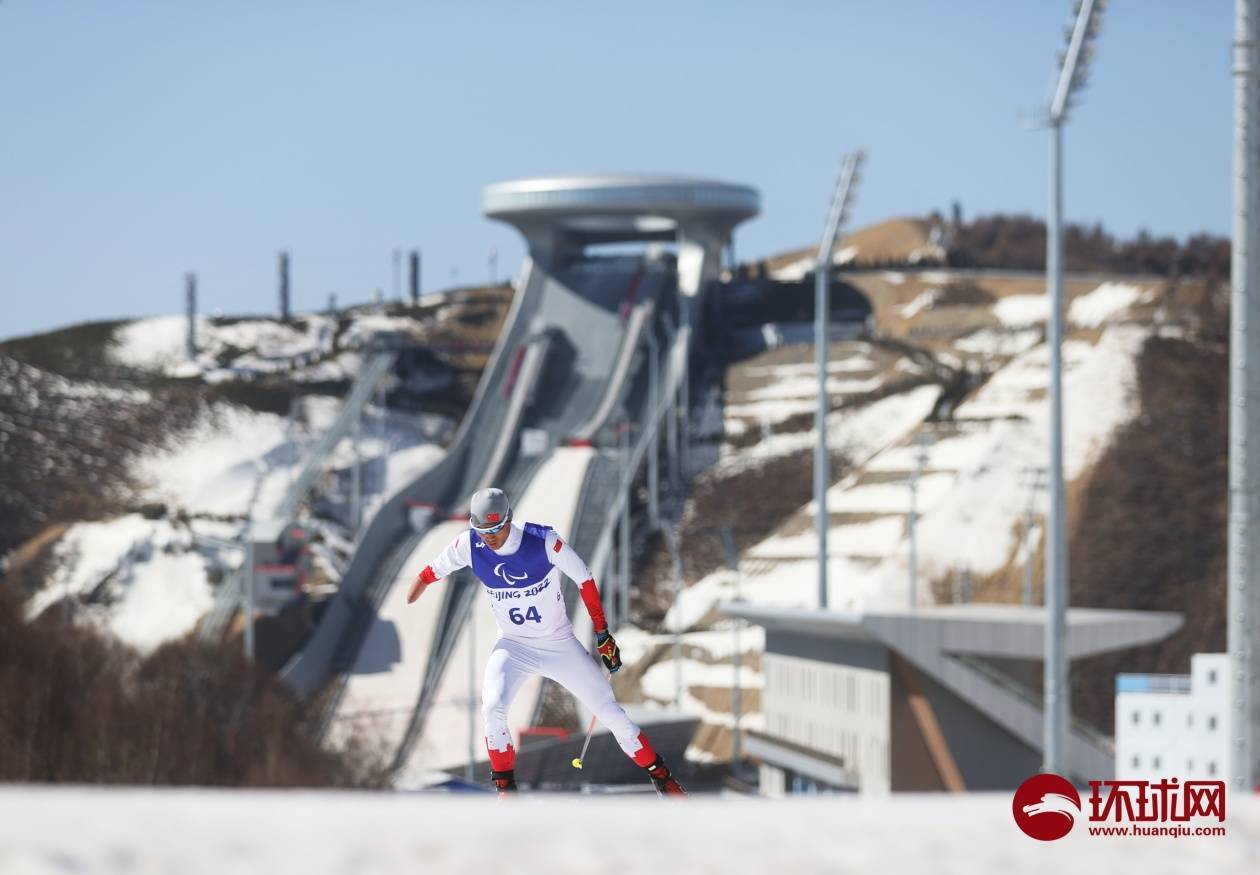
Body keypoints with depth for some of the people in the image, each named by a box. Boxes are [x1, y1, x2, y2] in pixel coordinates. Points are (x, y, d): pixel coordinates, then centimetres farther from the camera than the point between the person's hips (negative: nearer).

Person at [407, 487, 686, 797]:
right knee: (493, 708, -23)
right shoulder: (469, 545, -17)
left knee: (609, 710, -2)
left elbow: (584, 580, -13)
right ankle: (505, 786, -3)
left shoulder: (543, 541, -24)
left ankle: (659, 774, 17)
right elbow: (433, 572, 2)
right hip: (513, 646, 2)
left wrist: (603, 634, -9)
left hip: (560, 644, -2)